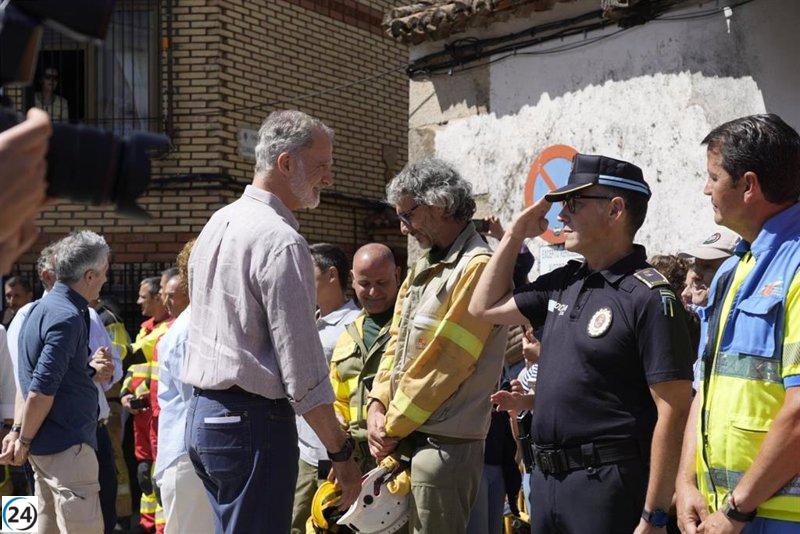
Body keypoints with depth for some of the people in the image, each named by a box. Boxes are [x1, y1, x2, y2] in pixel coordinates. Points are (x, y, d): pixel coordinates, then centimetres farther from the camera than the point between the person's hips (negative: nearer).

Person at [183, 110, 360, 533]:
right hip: (253, 420, -10)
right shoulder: (282, 242, -16)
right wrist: (341, 452, -11)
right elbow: (302, 369, -18)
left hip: (201, 414, 10)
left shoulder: (218, 223, 13)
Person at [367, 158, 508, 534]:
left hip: (444, 444, -9)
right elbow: (397, 344, 17)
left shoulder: (477, 268, -14)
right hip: (405, 441, 9)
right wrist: (378, 406, 1)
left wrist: (393, 428, -11)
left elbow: (444, 364, -17)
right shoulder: (423, 269, 17)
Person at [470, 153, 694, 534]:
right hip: (546, 477, 8)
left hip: (609, 485, -8)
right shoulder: (564, 283, 11)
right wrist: (515, 234, 15)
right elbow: (486, 307, 25)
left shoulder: (649, 298, -13)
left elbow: (673, 413, -17)